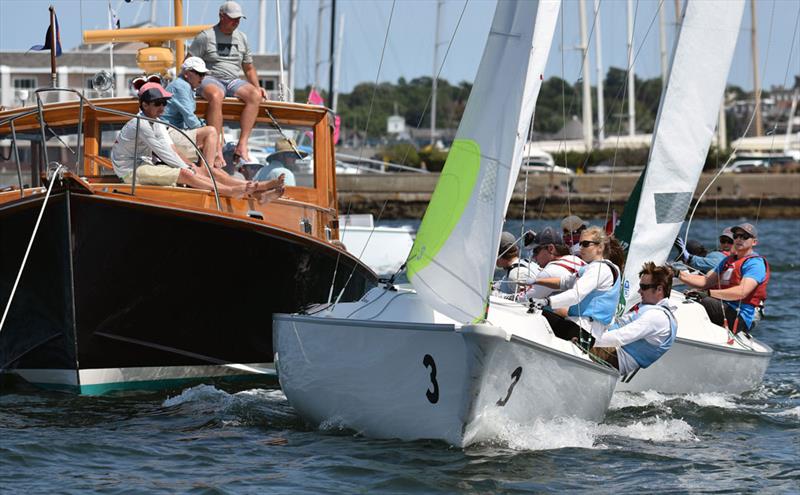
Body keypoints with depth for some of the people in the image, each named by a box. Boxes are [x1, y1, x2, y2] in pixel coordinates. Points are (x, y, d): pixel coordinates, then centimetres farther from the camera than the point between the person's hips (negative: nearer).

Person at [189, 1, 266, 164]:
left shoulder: (241, 38, 18)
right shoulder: (205, 37, 1)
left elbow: (249, 69, 26)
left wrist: (257, 87, 10)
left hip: (233, 82, 5)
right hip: (210, 79, -5)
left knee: (255, 95, -26)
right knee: (216, 96, -40)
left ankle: (242, 146, -32)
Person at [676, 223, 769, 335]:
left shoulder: (755, 263, -4)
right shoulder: (728, 260, 25)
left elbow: (742, 292, -19)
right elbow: (706, 281, 17)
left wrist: (709, 293, -24)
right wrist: (680, 275, 1)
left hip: (740, 317, -9)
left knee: (703, 301, -31)